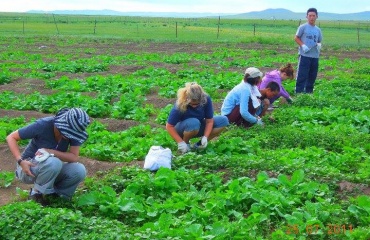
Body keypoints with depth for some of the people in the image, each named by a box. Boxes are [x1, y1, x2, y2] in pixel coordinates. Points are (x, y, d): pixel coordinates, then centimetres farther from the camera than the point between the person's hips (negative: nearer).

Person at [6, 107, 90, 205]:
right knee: (54, 163, -36)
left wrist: (50, 152, -32)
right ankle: (37, 194, -9)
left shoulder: (74, 131, -15)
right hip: (29, 168, -4)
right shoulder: (43, 125, -25)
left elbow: (74, 157, -19)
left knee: (80, 170, -23)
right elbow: (11, 138, -17)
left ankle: (54, 194, 3)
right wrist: (21, 161, -30)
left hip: (52, 169, 4)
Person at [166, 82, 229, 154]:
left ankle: (199, 144, -7)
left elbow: (209, 121, -14)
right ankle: (186, 143, -9)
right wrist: (180, 142, -27)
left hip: (199, 127, 5)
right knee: (194, 123, -39)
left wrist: (205, 137, -26)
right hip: (182, 129, -5)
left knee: (223, 120, -15)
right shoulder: (179, 106, -30)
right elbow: (169, 126, -23)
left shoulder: (206, 99, -23)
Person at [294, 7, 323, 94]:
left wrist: (319, 45, -3)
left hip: (315, 56, 5)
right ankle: (299, 93, -4)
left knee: (312, 76, 10)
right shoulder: (303, 27, -2)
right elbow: (296, 38, 1)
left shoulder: (318, 30, 13)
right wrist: (303, 45, -14)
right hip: (305, 55, -5)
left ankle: (309, 92, 20)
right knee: (302, 75, -7)